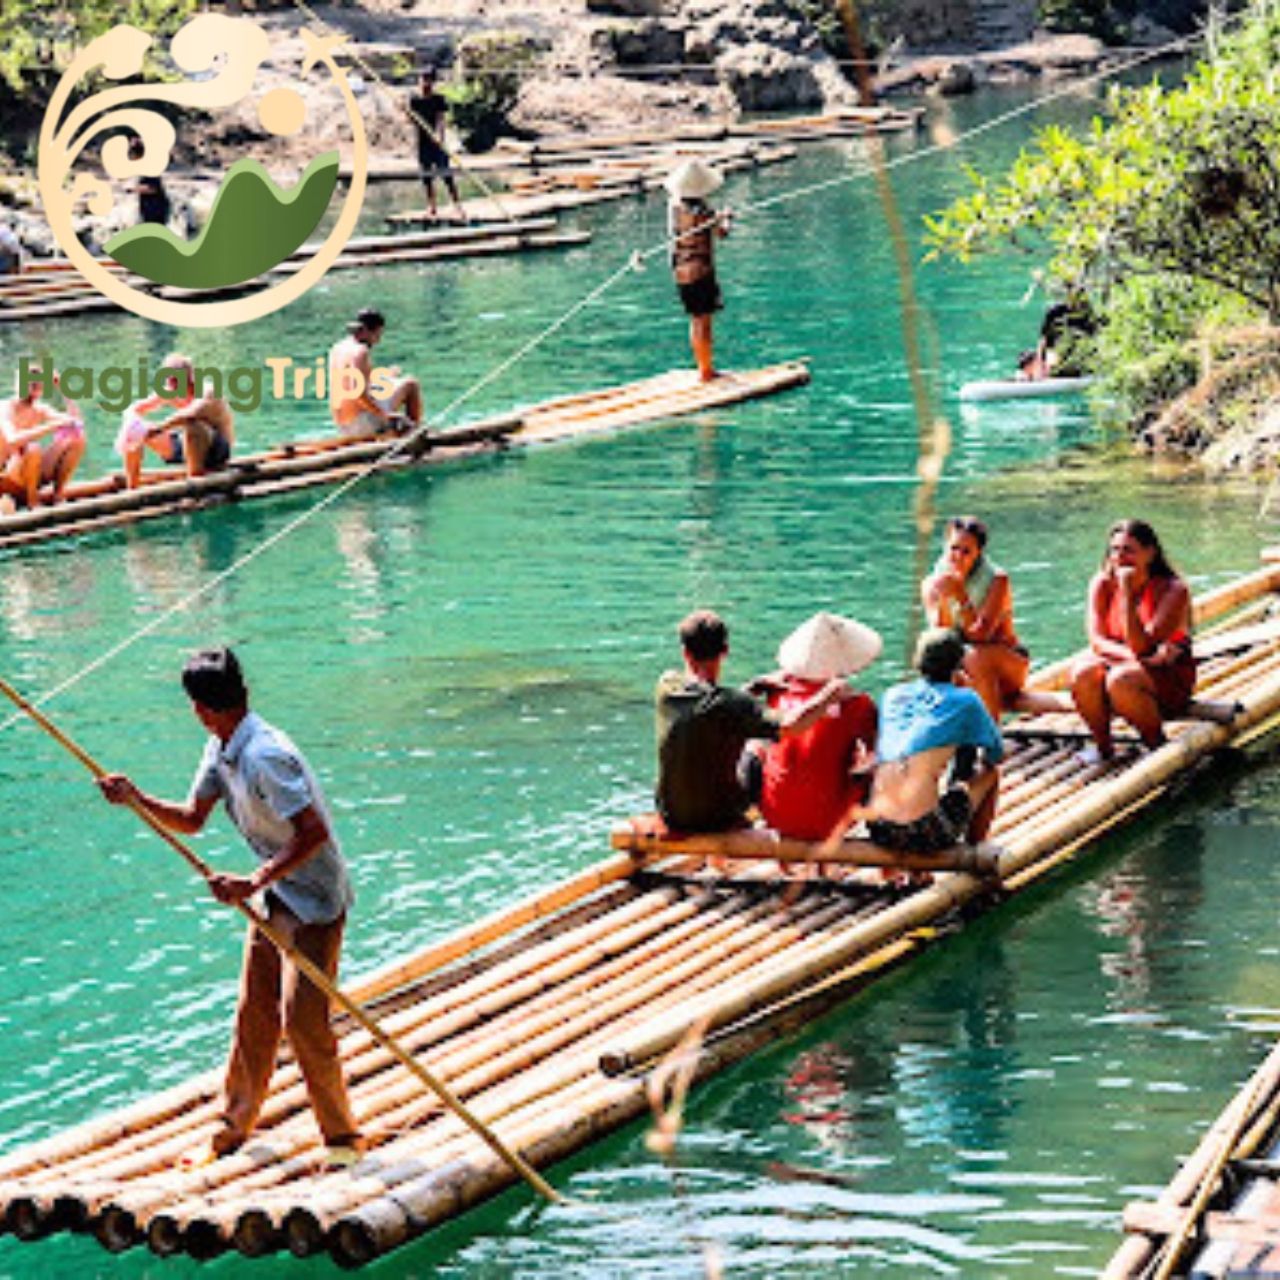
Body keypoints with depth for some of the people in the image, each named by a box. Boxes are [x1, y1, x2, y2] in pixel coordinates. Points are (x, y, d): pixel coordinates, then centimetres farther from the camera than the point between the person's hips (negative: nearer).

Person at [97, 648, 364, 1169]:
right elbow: (191, 819, 12)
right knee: (254, 1013, 13)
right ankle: (233, 1127, 25)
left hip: (315, 901, -9)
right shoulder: (221, 751, 3)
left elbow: (313, 833, -30)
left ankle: (342, 1135, 6)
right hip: (275, 896, 9)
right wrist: (137, 799, -4)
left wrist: (253, 882, -31)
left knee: (303, 1019, -9)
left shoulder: (265, 756, -27)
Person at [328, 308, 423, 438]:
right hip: (361, 422, -9)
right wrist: (385, 415, -20)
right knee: (410, 385, 4)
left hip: (344, 427, 9)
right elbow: (358, 394, -25)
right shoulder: (359, 351, -15)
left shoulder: (336, 349, 12)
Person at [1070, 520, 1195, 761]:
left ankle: (1158, 745, -12)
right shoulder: (1103, 583, -1)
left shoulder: (1173, 590, -16)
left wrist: (1127, 591, -27)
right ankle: (1102, 746, -6)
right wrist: (1130, 655, -28)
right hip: (1121, 664, 4)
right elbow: (1097, 640, -9)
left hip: (1169, 678, -4)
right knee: (1083, 673, -28)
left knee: (1120, 680, -35)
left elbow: (1140, 645, -24)